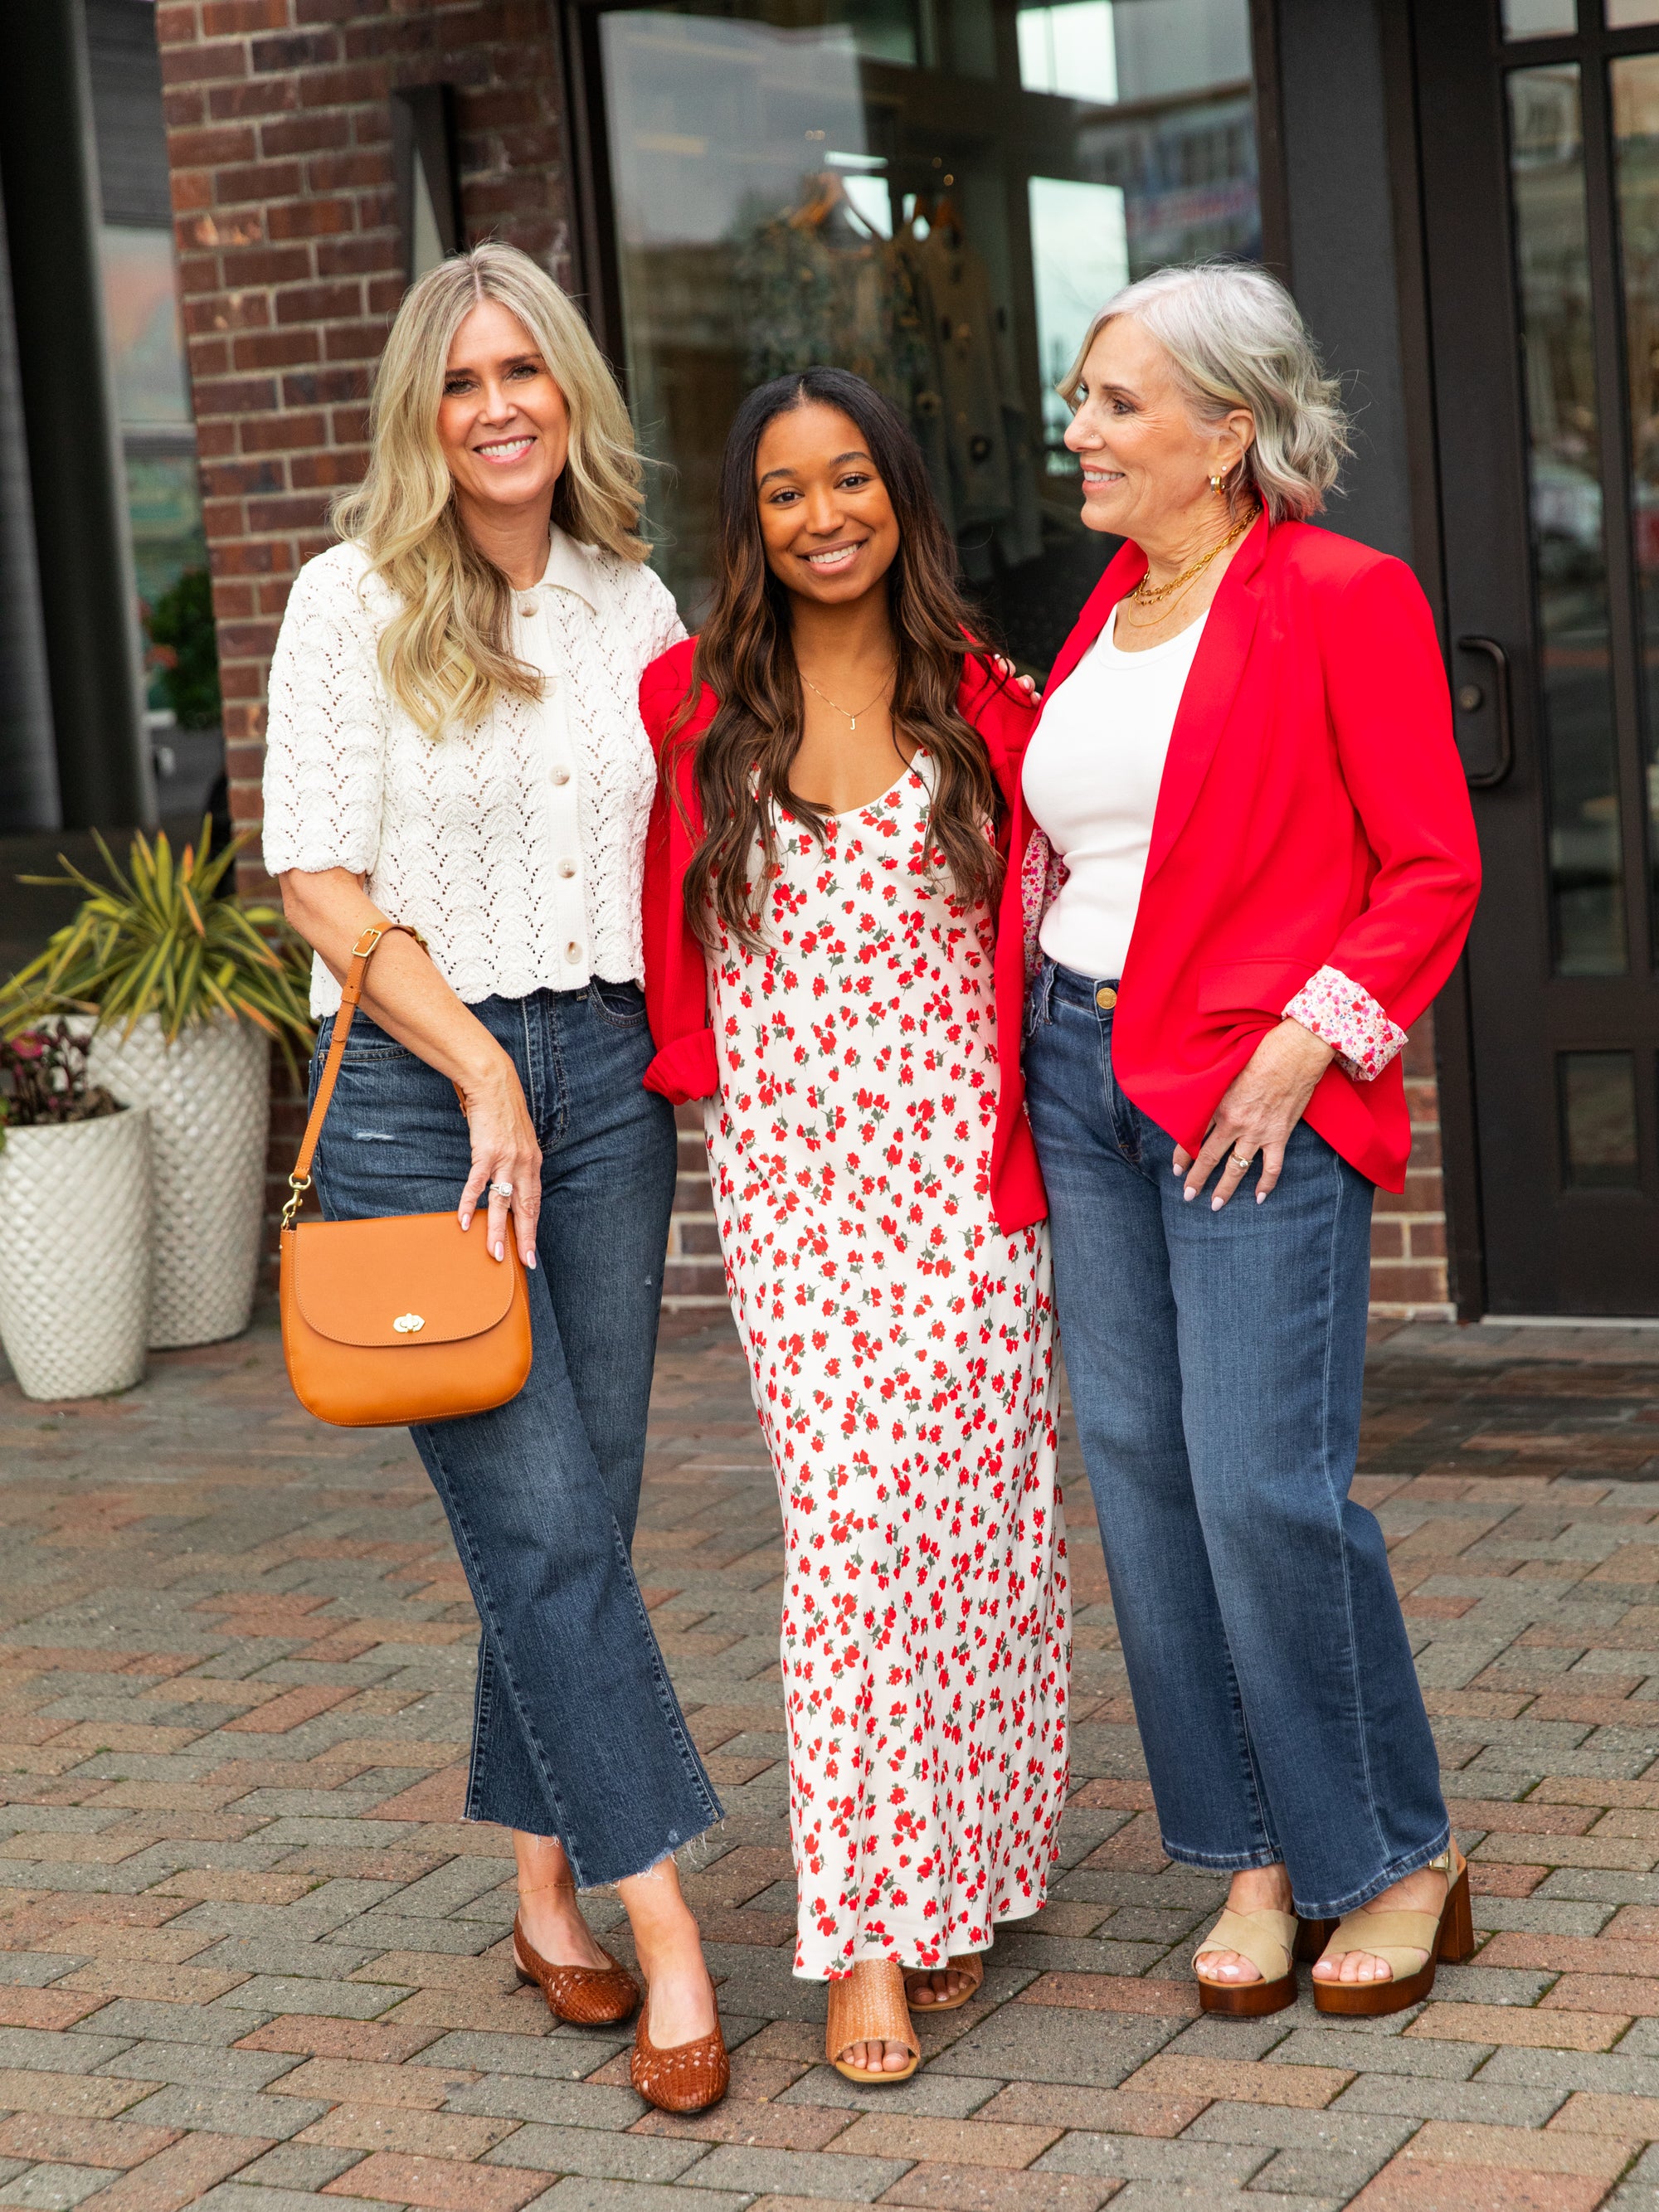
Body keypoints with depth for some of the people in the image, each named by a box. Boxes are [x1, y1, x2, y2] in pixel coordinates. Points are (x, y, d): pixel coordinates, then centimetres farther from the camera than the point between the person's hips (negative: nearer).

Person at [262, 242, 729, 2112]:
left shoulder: (633, 603, 11)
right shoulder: (353, 599, -3)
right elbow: (318, 881, -7)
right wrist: (486, 1075, -11)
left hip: (606, 1072, 5)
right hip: (415, 1086, -4)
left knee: (579, 1512, 7)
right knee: (538, 1513, -7)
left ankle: (546, 1890, 21)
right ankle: (667, 1935, -4)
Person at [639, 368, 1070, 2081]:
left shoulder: (981, 699, 5)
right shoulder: (690, 704, 4)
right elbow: (660, 933, 14)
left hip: (962, 1162, 1)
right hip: (786, 1170, -1)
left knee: (970, 1513, 3)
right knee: (844, 1521, -6)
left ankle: (959, 1878, 20)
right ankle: (865, 1934, -2)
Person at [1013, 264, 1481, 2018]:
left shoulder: (1346, 599, -6)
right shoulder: (1111, 610, 14)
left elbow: (1434, 870, -9)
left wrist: (1304, 1043, -16)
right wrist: (1039, 1044, 5)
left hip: (1256, 1093, -7)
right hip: (1082, 1077, 7)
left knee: (1267, 1487, -8)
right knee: (1140, 1476, 7)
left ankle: (1397, 1864, 10)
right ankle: (1254, 1858, 19)